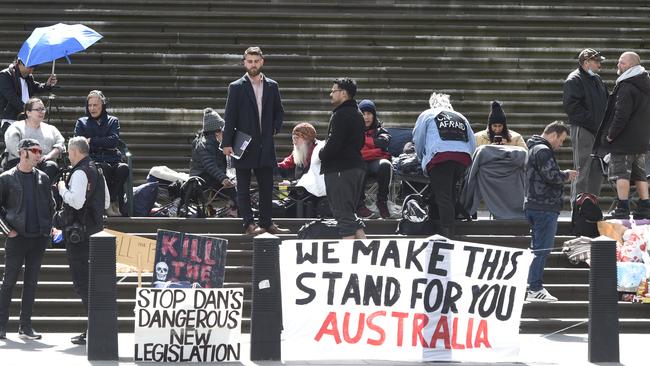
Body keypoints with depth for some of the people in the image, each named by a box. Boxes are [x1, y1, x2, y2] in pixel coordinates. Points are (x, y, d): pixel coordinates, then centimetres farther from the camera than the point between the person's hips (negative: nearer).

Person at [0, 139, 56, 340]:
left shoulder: (43, 178, 11)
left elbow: (51, 205, 17)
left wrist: (49, 227, 4)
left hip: (39, 238, 4)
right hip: (17, 237, -4)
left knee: (31, 282, 5)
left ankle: (25, 326, 10)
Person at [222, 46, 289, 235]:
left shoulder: (272, 86, 9)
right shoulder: (236, 87, -2)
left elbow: (279, 112, 20)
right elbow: (230, 117, -5)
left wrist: (274, 128, 3)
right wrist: (227, 143, -11)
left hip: (265, 146, 4)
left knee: (267, 187, 6)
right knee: (243, 189, -1)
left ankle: (266, 222, 13)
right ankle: (249, 224, 0)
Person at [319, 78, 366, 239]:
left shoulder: (341, 115, -16)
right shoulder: (357, 114, 16)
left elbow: (333, 144, -23)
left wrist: (321, 154, -3)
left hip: (340, 171, -10)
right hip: (357, 166, 10)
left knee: (344, 215, -7)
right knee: (350, 213, 16)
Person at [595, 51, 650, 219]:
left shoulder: (626, 87, -17)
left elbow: (621, 115, -21)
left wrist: (611, 134, -13)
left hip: (623, 142, -9)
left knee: (621, 174, -5)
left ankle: (622, 208, -8)